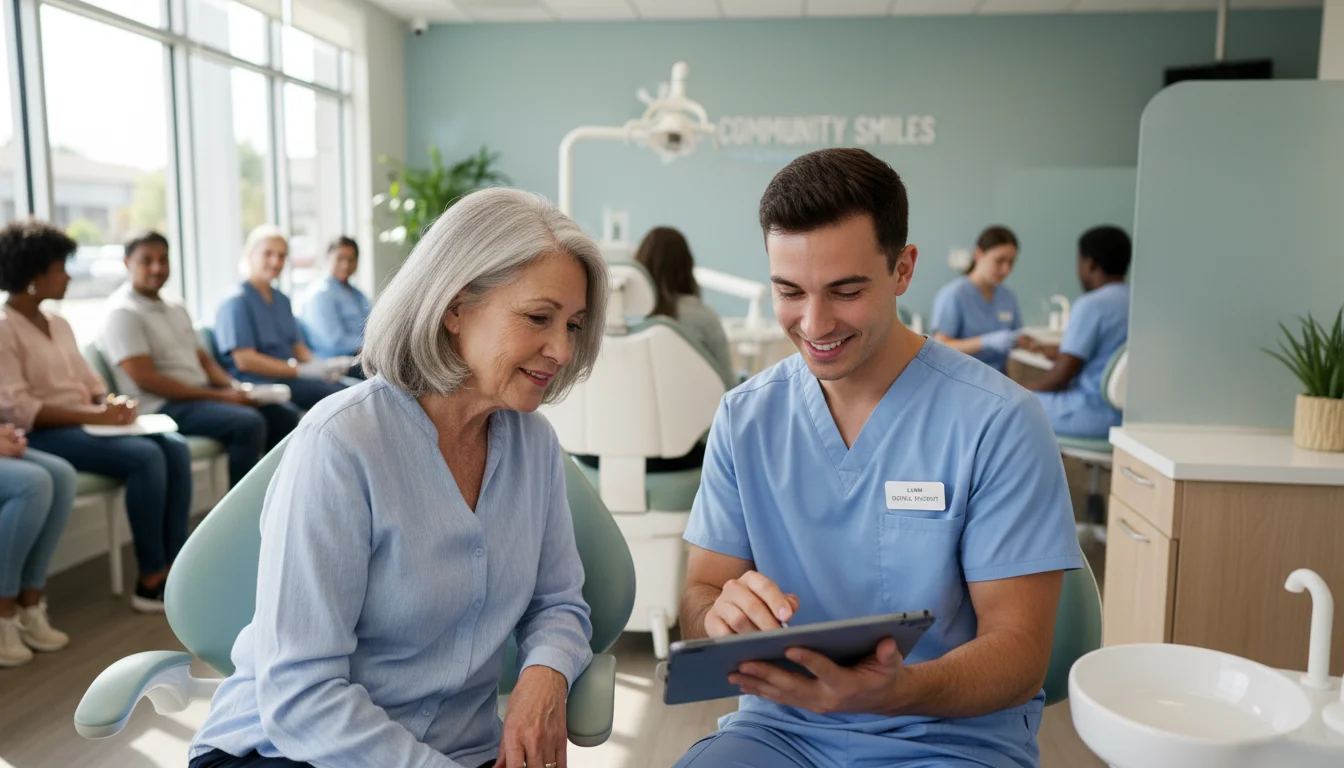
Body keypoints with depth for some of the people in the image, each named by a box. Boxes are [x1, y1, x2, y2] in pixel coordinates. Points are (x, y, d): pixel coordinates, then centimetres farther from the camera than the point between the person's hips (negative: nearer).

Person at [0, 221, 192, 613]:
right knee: (145, 456, -28)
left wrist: (114, 403, -5)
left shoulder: (58, 323, 19)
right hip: (44, 434, -8)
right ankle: (152, 579, -19)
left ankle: (174, 566, -17)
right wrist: (96, 416, -22)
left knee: (174, 447, -16)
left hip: (87, 424, 8)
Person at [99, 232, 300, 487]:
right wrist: (219, 396, -20)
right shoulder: (123, 313, -8)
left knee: (284, 413, -2)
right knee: (248, 423, -29)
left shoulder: (177, 310, 19)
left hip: (201, 394, 9)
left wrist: (234, 387, -3)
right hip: (161, 406, -9)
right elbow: (145, 379, -17)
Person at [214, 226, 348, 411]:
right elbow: (245, 360, -14)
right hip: (261, 384, -8)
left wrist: (317, 365, 0)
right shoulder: (236, 302, -6)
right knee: (336, 394, -28)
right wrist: (300, 369, -17)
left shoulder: (282, 300, 21)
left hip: (288, 376, 8)